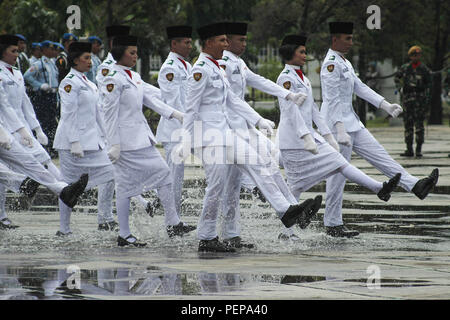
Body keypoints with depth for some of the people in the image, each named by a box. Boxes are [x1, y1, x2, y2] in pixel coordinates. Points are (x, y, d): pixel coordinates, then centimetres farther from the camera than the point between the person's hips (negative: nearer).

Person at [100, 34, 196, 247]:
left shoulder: (134, 77, 14)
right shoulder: (113, 79, -13)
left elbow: (151, 99, 15)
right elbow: (110, 113, -15)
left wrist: (174, 114, 3)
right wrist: (114, 144, -17)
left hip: (142, 137, 9)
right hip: (125, 139, -9)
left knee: (163, 174, 5)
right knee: (125, 185, -4)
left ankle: (173, 224, 10)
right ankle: (123, 235, 2)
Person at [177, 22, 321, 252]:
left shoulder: (215, 69, 17)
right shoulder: (200, 70, -14)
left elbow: (232, 100, 21)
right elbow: (191, 108, -15)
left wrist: (258, 120, 16)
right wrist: (186, 141, -16)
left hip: (224, 133, 10)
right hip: (209, 136, -10)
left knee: (259, 165, 1)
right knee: (216, 187, -6)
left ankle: (286, 212, -3)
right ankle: (206, 240, 4)